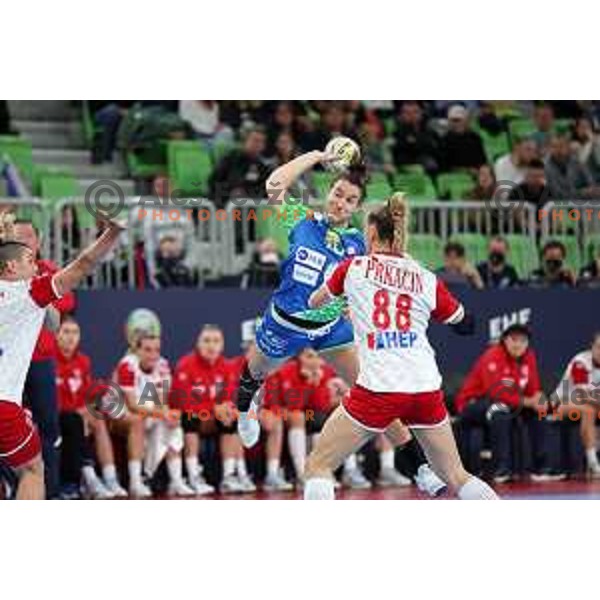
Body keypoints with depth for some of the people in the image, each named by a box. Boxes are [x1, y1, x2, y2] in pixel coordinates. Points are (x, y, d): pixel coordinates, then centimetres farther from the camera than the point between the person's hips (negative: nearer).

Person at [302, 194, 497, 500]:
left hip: (378, 389, -3)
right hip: (427, 389, 3)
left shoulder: (354, 267, 7)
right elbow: (464, 323, 25)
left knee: (318, 466, 7)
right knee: (455, 476, 17)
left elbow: (315, 302, 24)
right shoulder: (428, 280, 10)